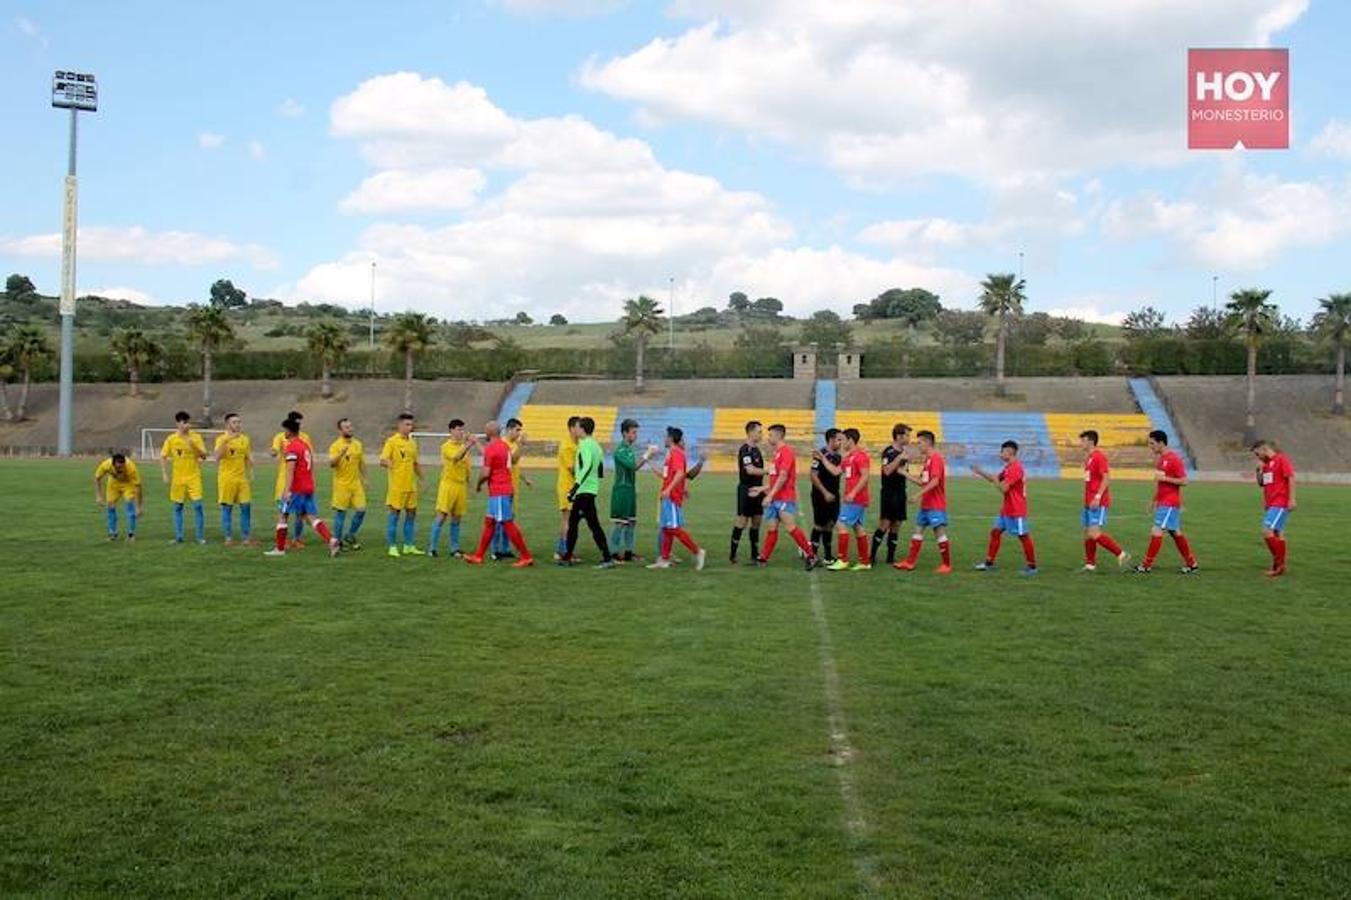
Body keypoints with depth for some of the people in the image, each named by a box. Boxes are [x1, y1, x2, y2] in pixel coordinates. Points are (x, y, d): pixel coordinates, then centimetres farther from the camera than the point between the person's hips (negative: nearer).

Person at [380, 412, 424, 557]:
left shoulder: (412, 443, 12)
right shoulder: (392, 441, -7)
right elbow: (382, 461, -15)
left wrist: (420, 479, 18)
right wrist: (388, 463, -37)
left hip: (411, 486, 7)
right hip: (397, 485, -7)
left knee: (411, 513, 9)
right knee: (394, 514, -1)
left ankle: (408, 546, 17)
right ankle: (392, 547, 6)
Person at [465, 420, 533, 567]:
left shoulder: (491, 448, -15)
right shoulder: (505, 446, 13)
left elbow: (486, 473, -16)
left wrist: (478, 484, 1)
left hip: (498, 492, -10)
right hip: (507, 489, 10)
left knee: (507, 524, -6)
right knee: (489, 522, 14)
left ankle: (526, 557, -4)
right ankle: (478, 556, 19)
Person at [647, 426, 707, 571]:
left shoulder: (676, 453, -13)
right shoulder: (672, 452, 17)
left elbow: (680, 473, -27)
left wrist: (668, 489, -32)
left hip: (672, 497, -10)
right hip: (669, 497, 10)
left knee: (674, 528, -11)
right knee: (666, 529, 10)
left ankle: (698, 551, -8)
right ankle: (664, 560, 13)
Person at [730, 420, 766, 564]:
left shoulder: (756, 449, 14)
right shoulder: (745, 450, -15)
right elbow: (750, 470, -25)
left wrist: (762, 488, 19)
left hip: (757, 489, 9)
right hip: (746, 490, -9)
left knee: (757, 521, 10)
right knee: (742, 521, -6)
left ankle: (755, 553, 18)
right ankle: (732, 554, 1)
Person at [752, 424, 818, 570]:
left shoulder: (786, 451, -12)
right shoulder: (777, 453, 18)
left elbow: (783, 477, -19)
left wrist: (770, 494, -20)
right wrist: (761, 489, 21)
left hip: (785, 499, -9)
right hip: (775, 498, 9)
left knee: (791, 527, -13)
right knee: (772, 528, 9)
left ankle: (811, 556, -8)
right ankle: (763, 559, 11)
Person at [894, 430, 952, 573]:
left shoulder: (936, 458, -14)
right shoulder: (928, 460, 16)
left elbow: (935, 481, -24)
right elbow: (922, 482, 18)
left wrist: (918, 494, -25)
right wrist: (904, 473, 16)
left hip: (936, 505, -10)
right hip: (925, 504, 10)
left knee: (940, 532, -5)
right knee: (918, 530, 9)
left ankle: (947, 565, 2)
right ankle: (910, 562, 13)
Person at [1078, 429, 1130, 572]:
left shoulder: (1099, 456, -12)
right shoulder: (1088, 457, 17)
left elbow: (1106, 479, -19)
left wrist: (1097, 497, -24)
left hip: (1098, 503, -10)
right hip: (1089, 502, 10)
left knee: (1094, 533, -15)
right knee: (1087, 533, 9)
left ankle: (1121, 554, -6)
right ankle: (1090, 564, 15)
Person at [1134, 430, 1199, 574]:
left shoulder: (1174, 458, -15)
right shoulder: (1159, 459, 12)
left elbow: (1184, 481, -17)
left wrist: (1164, 478, -22)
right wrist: (1155, 500, 20)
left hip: (1170, 504, -9)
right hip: (1162, 502, 9)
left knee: (1156, 532, -10)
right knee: (1176, 533, 13)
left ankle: (1146, 565, -7)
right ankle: (1192, 564, 22)